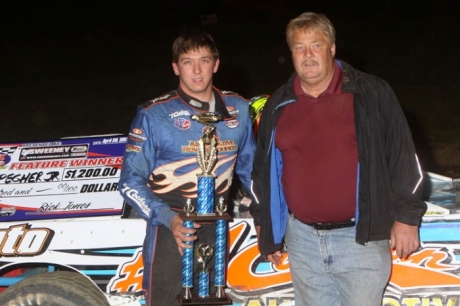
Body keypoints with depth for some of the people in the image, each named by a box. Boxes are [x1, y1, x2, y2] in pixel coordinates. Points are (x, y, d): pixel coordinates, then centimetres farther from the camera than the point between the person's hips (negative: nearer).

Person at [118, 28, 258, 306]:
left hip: (216, 229, 4)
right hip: (171, 228, -4)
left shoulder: (238, 109, 4)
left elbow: (249, 168, 17)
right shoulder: (154, 115, -9)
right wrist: (169, 219, -23)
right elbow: (131, 182, -10)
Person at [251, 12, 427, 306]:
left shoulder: (371, 94, -3)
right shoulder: (278, 106, 8)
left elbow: (403, 157, -2)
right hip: (302, 240, 4)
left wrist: (406, 216, -4)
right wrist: (269, 233, 17)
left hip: (361, 238, -4)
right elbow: (263, 171, 16)